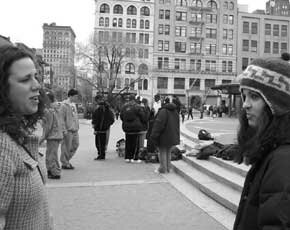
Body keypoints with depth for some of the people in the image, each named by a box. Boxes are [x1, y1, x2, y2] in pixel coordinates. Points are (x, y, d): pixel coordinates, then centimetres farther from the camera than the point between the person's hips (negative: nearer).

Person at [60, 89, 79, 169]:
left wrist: (77, 126, 15)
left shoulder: (73, 104, 14)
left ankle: (66, 160, 25)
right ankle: (65, 163, 12)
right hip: (68, 130, -9)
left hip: (74, 129, 9)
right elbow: (61, 118, -14)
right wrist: (64, 129, -17)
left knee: (76, 144, 12)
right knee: (66, 147, 0)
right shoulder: (64, 105, -12)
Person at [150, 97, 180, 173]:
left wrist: (154, 135, -17)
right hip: (172, 136, 7)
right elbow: (177, 125, 16)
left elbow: (158, 124, -21)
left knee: (162, 152, 3)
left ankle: (163, 169, 8)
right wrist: (177, 136, 22)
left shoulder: (163, 111, -16)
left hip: (164, 136, -7)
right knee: (168, 152, 16)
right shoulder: (175, 111, 9)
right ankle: (168, 168, 22)